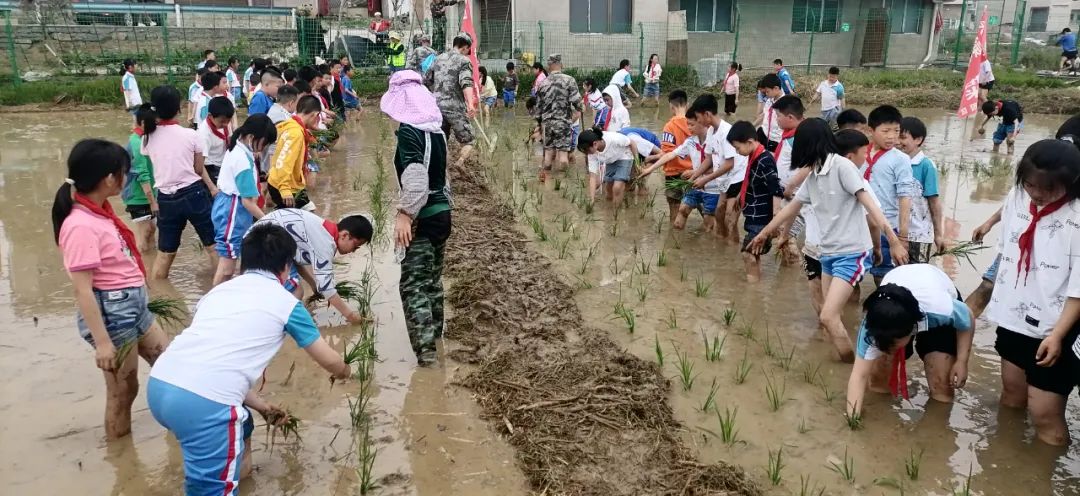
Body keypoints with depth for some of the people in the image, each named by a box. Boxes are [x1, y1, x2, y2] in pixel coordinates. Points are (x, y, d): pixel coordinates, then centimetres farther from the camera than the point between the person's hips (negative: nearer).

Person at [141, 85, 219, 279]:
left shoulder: (149, 137, -2)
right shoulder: (190, 135, -9)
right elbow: (199, 170, -1)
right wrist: (213, 189, 15)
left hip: (166, 199, 3)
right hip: (194, 194, -3)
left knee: (165, 253, 15)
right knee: (213, 245, 10)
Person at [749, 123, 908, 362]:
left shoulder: (842, 166, -12)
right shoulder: (812, 176, 12)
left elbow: (870, 205, -18)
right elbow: (792, 207, 24)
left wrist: (893, 240, -26)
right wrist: (765, 233, 33)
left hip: (852, 253, -8)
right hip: (828, 253, 8)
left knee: (828, 317, -13)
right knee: (829, 315, 11)